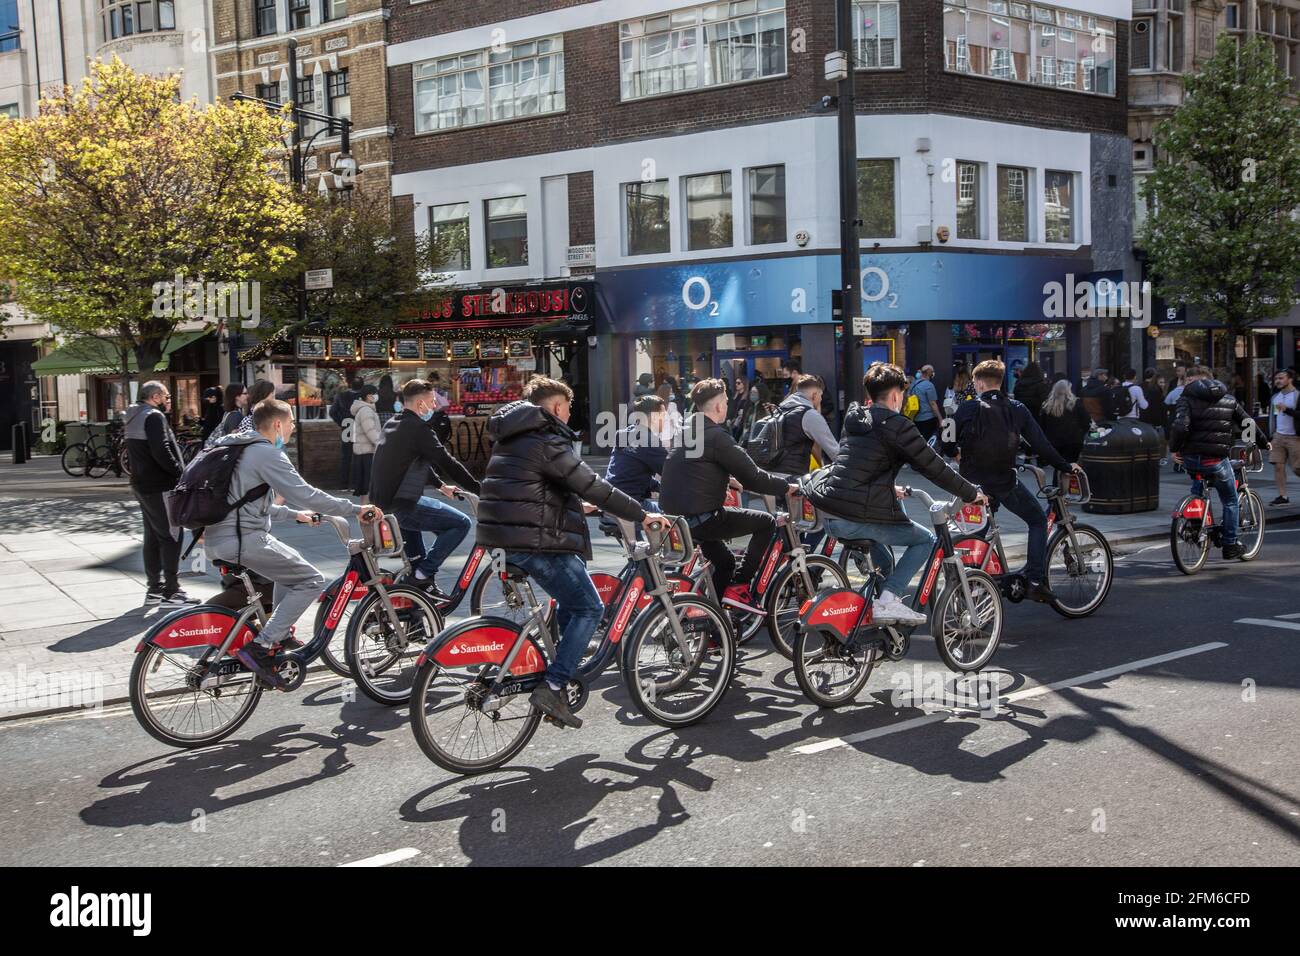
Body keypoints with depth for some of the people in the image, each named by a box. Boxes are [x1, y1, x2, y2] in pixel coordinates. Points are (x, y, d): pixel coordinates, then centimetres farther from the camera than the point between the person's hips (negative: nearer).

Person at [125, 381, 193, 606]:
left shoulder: (134, 417, 18)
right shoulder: (154, 416, -14)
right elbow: (161, 450, -25)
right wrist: (180, 472, -15)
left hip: (142, 485, 10)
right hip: (160, 487, -10)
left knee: (153, 537, 15)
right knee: (171, 537, -6)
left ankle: (154, 588, 20)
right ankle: (171, 592, -5)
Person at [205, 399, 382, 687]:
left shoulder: (240, 449, 21)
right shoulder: (267, 453, -10)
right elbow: (305, 494, -18)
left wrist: (294, 513, 34)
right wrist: (356, 509, -12)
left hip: (216, 539, 10)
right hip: (243, 539, -10)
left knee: (291, 564, 29)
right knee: (311, 581, -7)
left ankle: (281, 636, 27)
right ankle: (260, 647, -14)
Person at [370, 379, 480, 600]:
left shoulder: (393, 424, 16)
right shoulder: (418, 428, -13)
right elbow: (447, 463, -15)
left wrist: (442, 485, 36)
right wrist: (480, 490, -9)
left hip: (380, 503, 10)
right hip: (400, 507, -10)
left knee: (414, 514, 40)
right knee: (461, 523, -8)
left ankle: (416, 568, 35)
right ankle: (422, 574, -7)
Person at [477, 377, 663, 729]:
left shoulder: (511, 438, 17)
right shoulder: (547, 442, -13)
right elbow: (593, 486, -16)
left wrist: (576, 504, 36)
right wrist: (641, 515, -9)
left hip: (504, 536, 10)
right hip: (535, 541, -10)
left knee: (571, 600, 22)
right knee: (588, 608, -3)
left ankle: (559, 666, 23)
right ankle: (552, 687, -9)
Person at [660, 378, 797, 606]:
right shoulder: (716, 435, -14)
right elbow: (753, 476, -13)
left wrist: (728, 480, 40)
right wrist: (786, 487, 0)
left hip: (674, 515, 10)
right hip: (701, 519, -10)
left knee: (724, 561, 27)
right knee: (766, 522, 1)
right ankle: (738, 587, -1)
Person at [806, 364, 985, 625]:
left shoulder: (854, 420, 18)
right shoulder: (897, 427, -6)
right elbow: (934, 467, -4)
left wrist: (889, 488, 45)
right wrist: (972, 493, 8)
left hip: (831, 519, 8)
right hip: (859, 519, -8)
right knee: (925, 539, 7)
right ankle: (889, 600, -4)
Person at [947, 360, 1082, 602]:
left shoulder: (969, 409, -5)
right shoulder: (1017, 409, 0)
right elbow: (1040, 444, 0)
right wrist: (1066, 467, 11)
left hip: (973, 481, 1)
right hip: (1005, 480, -1)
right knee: (1038, 520, 16)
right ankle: (1036, 580, 3)